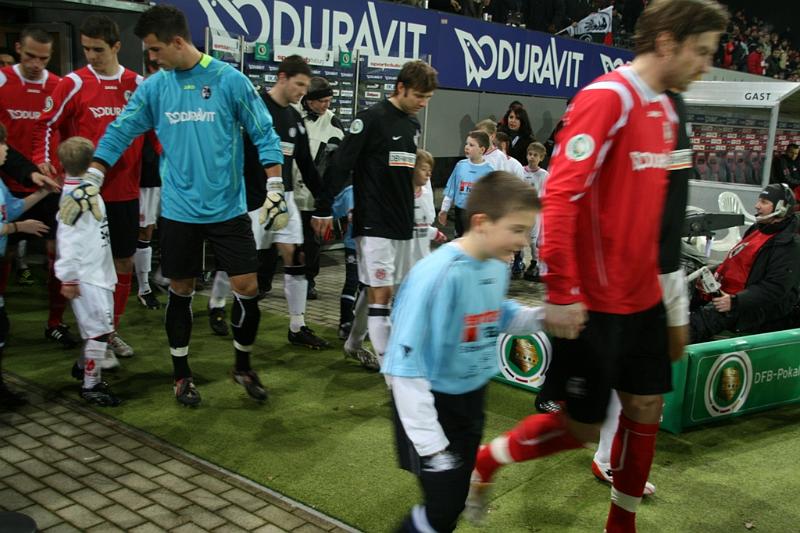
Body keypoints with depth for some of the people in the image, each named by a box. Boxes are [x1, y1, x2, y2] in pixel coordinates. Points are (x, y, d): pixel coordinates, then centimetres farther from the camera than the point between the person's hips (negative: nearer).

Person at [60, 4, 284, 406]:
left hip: (228, 208, -2)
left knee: (247, 289, -2)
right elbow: (119, 133, 5)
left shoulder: (230, 80, -6)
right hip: (178, 211, 2)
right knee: (181, 291, 10)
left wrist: (274, 189, -11)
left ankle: (243, 366, 22)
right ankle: (181, 374, 27)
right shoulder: (154, 87, 2)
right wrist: (88, 184, -1)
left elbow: (264, 134, -5)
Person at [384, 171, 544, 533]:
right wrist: (430, 442, -26)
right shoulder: (437, 275, -29)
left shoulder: (498, 265, -6)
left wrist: (543, 316, -3)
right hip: (433, 399, -7)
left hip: (472, 395, 7)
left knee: (457, 494, 20)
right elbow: (406, 366, -28)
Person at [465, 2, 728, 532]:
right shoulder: (606, 97, -17)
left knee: (647, 407, 14)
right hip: (593, 302, -8)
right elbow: (560, 195, -23)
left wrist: (655, 277, 18)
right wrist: (562, 292, -25)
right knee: (581, 426, 2)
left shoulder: (665, 111, 10)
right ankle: (482, 462, 25)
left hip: (643, 297, 9)